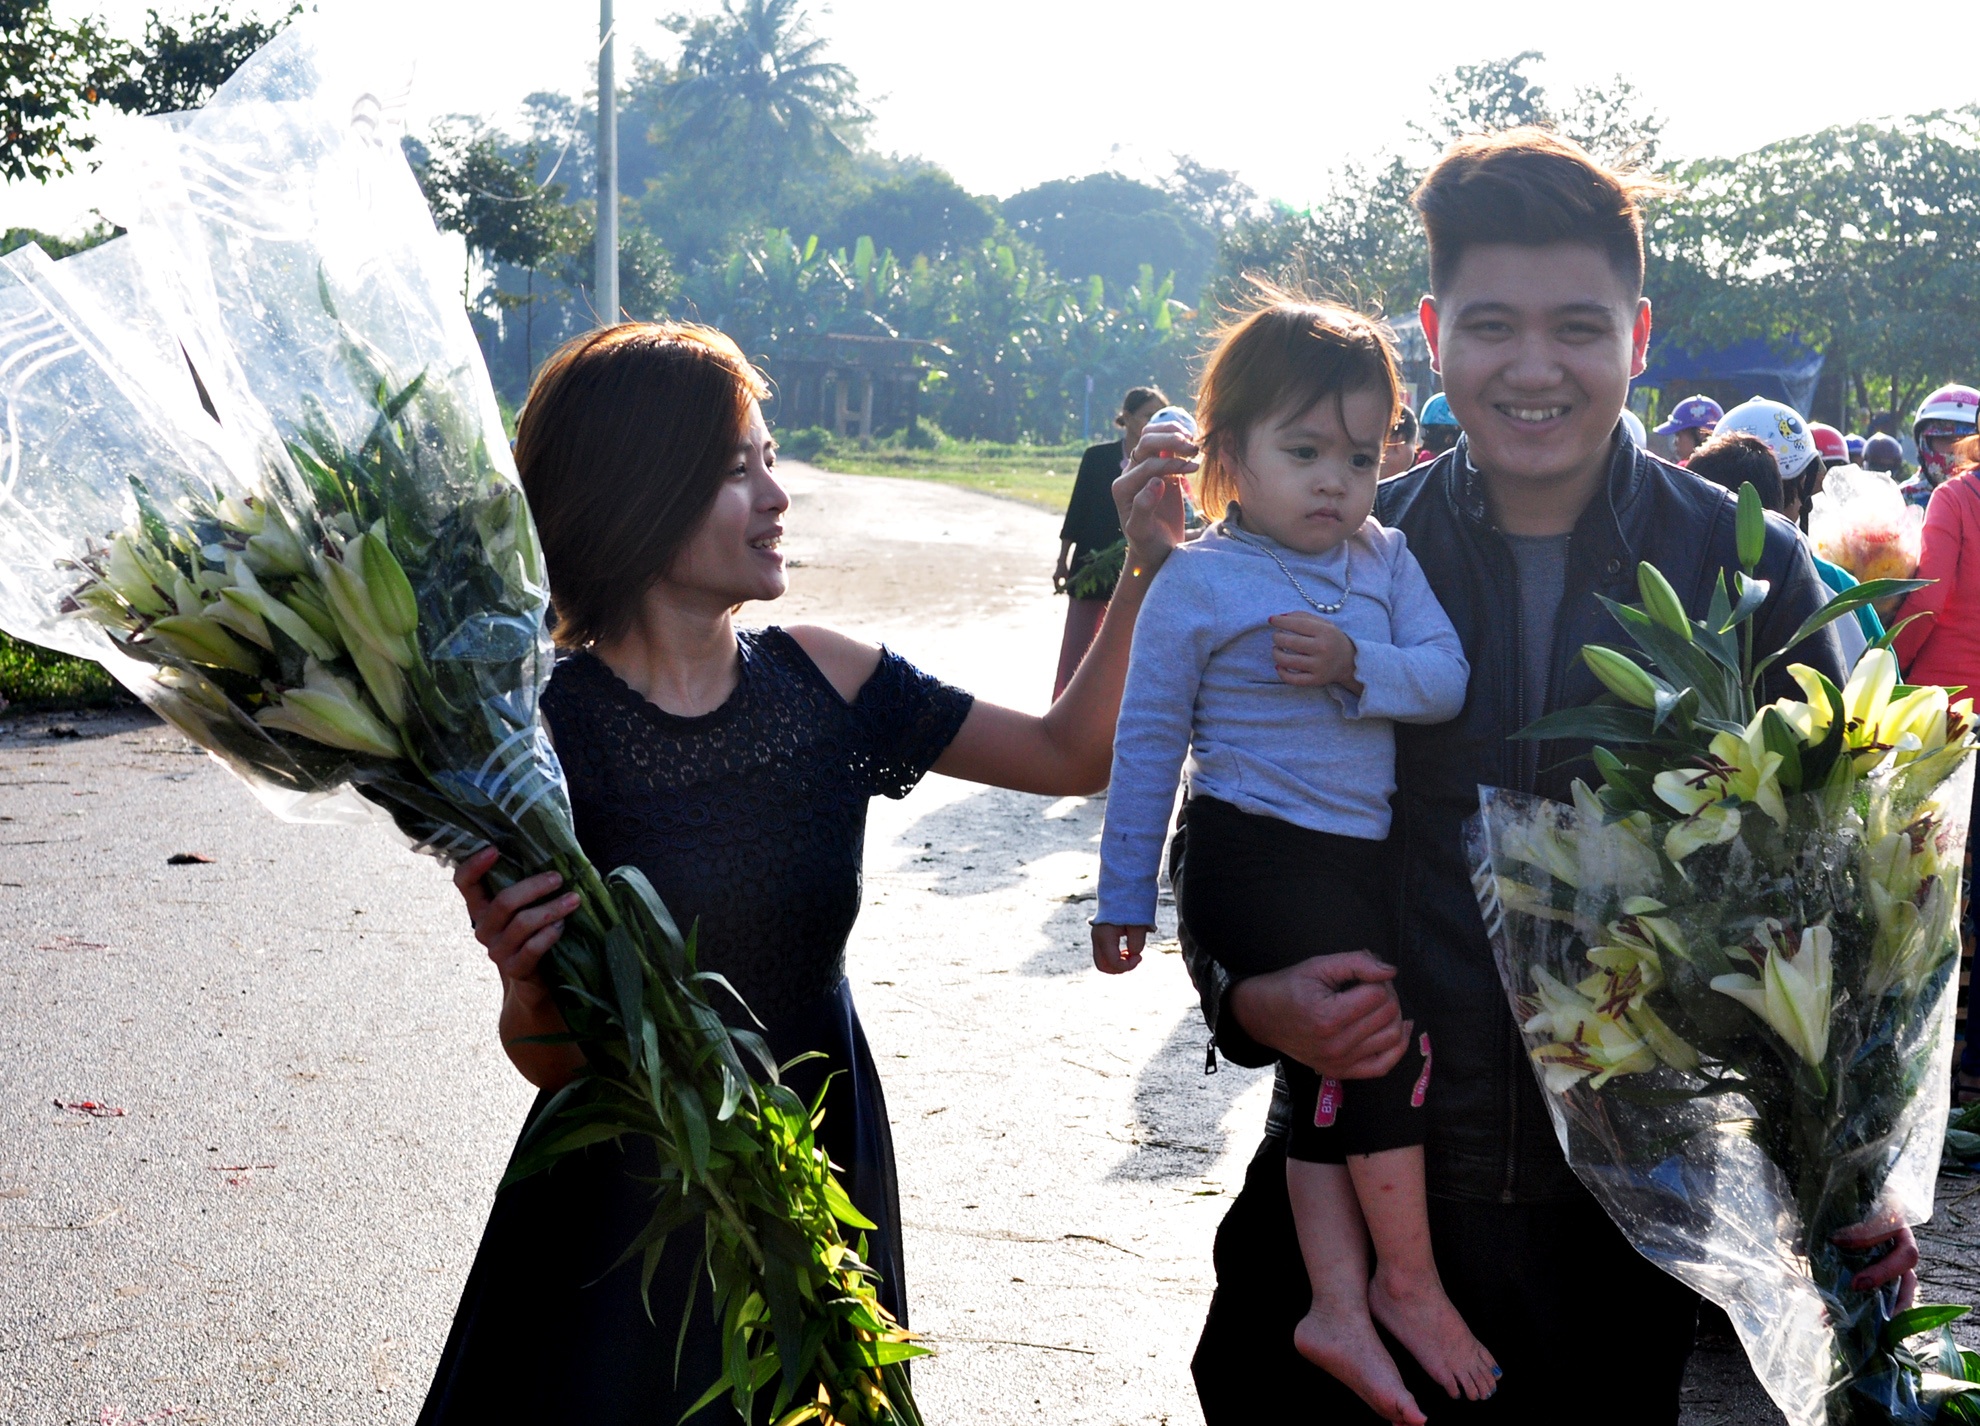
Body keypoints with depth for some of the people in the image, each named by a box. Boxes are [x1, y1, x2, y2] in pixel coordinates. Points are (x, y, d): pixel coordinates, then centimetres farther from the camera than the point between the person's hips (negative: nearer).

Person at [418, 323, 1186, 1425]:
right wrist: (528, 989, -33)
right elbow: (554, 1059, -12)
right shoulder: (539, 729, -16)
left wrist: (1146, 570, -4)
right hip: (630, 1201, -4)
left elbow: (1072, 755, 5)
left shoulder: (823, 680, -5)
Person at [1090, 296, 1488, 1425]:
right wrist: (1124, 894, 0)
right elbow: (1148, 740, -2)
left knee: (1332, 1073, 10)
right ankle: (1410, 1280, 5)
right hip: (1255, 856, -6)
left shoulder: (1388, 560, 6)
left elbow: (1447, 680, -6)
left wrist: (1357, 666, -25)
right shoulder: (1198, 583, -7)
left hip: (1357, 858, 6)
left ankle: (1339, 1306, 18)